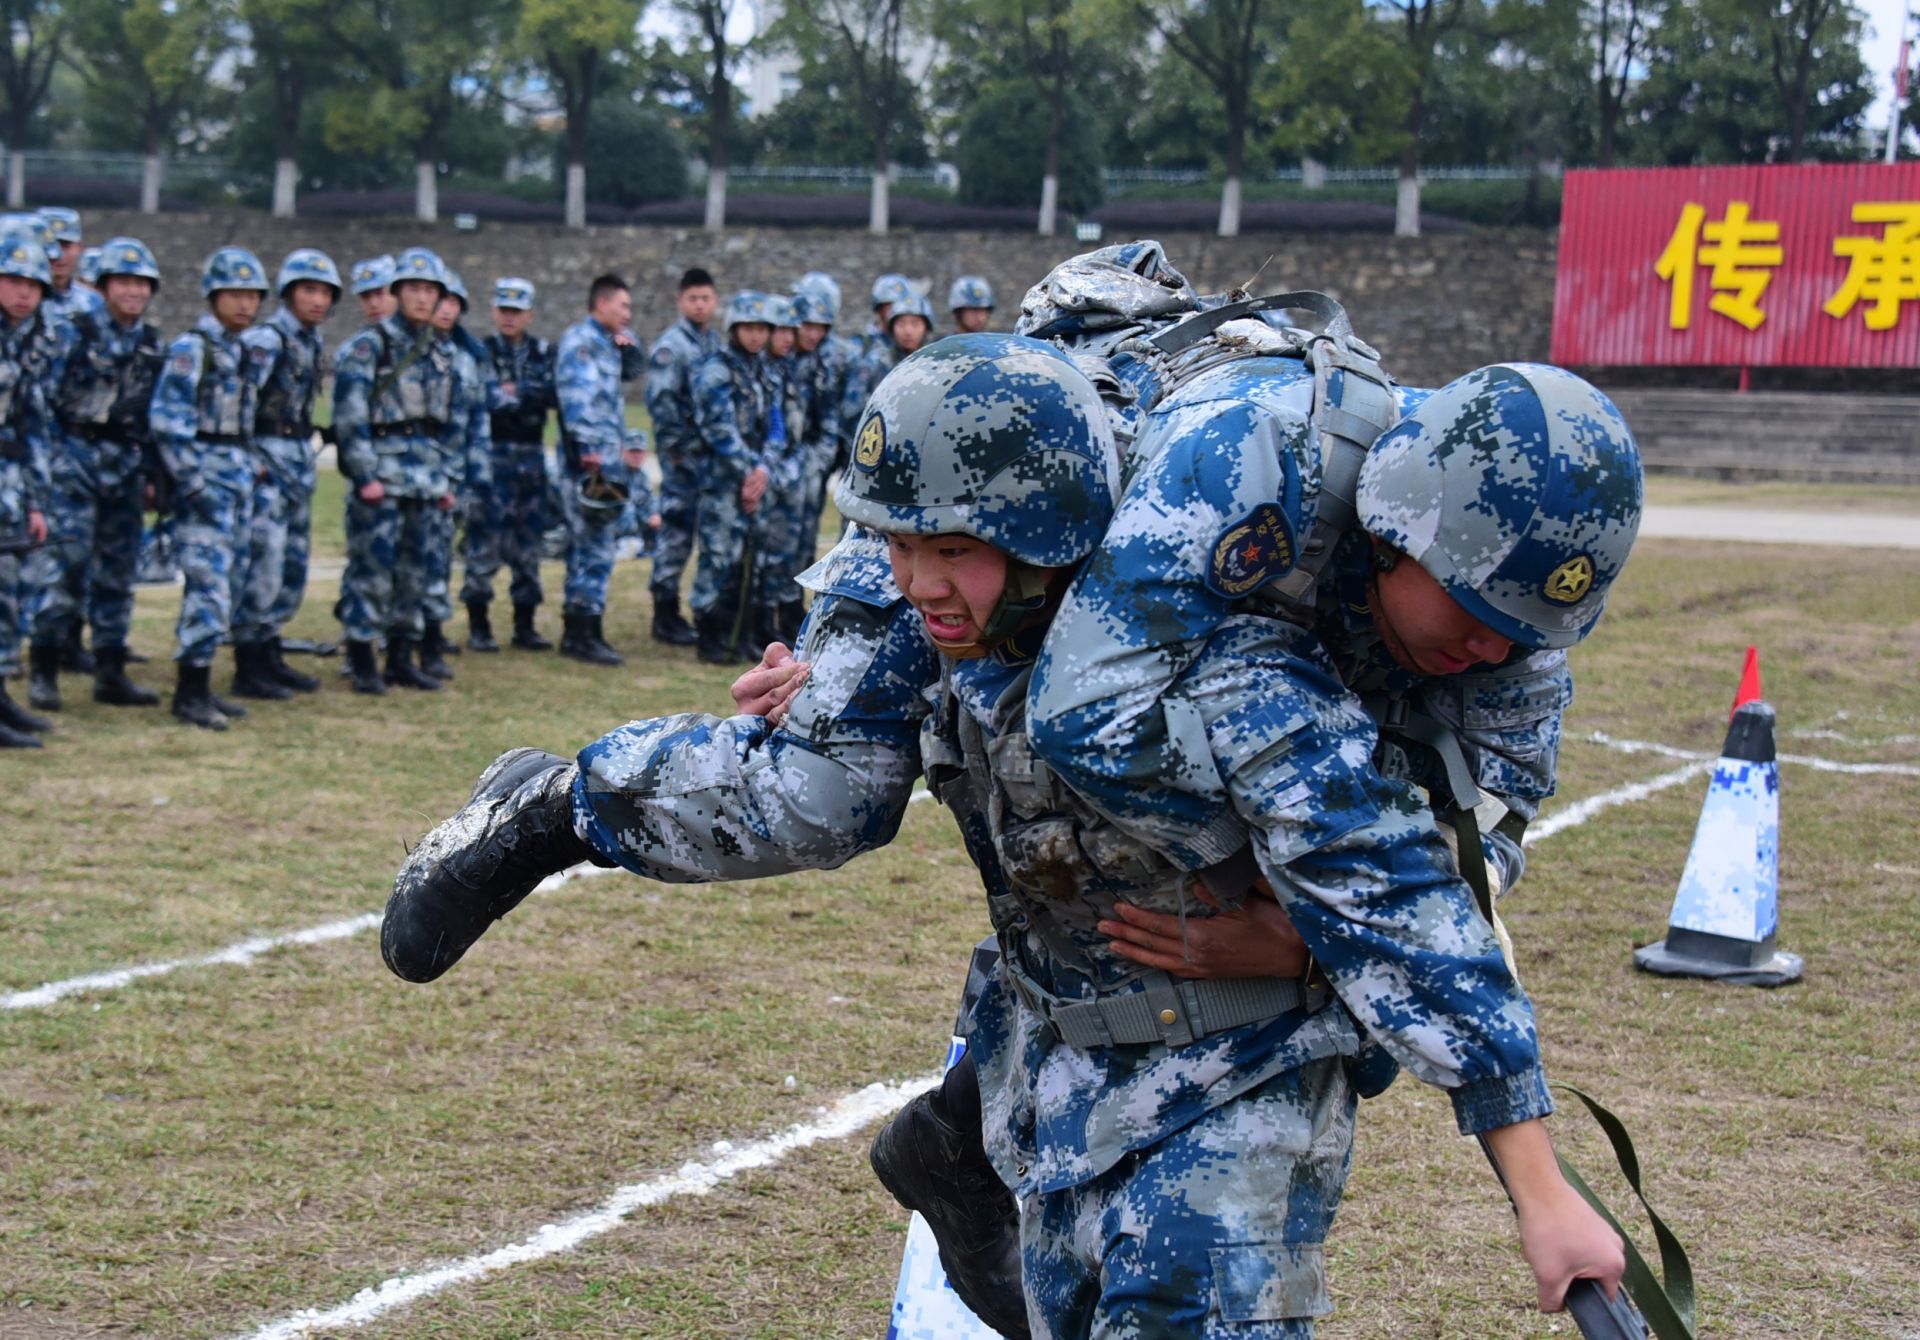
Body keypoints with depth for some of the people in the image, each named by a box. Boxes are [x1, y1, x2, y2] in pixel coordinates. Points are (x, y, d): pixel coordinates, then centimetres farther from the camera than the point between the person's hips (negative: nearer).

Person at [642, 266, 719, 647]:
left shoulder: (717, 343, 16)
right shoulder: (670, 345, -8)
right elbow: (660, 402, -14)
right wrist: (678, 450, -16)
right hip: (683, 455, -7)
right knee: (676, 531, -5)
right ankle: (665, 618, 1)